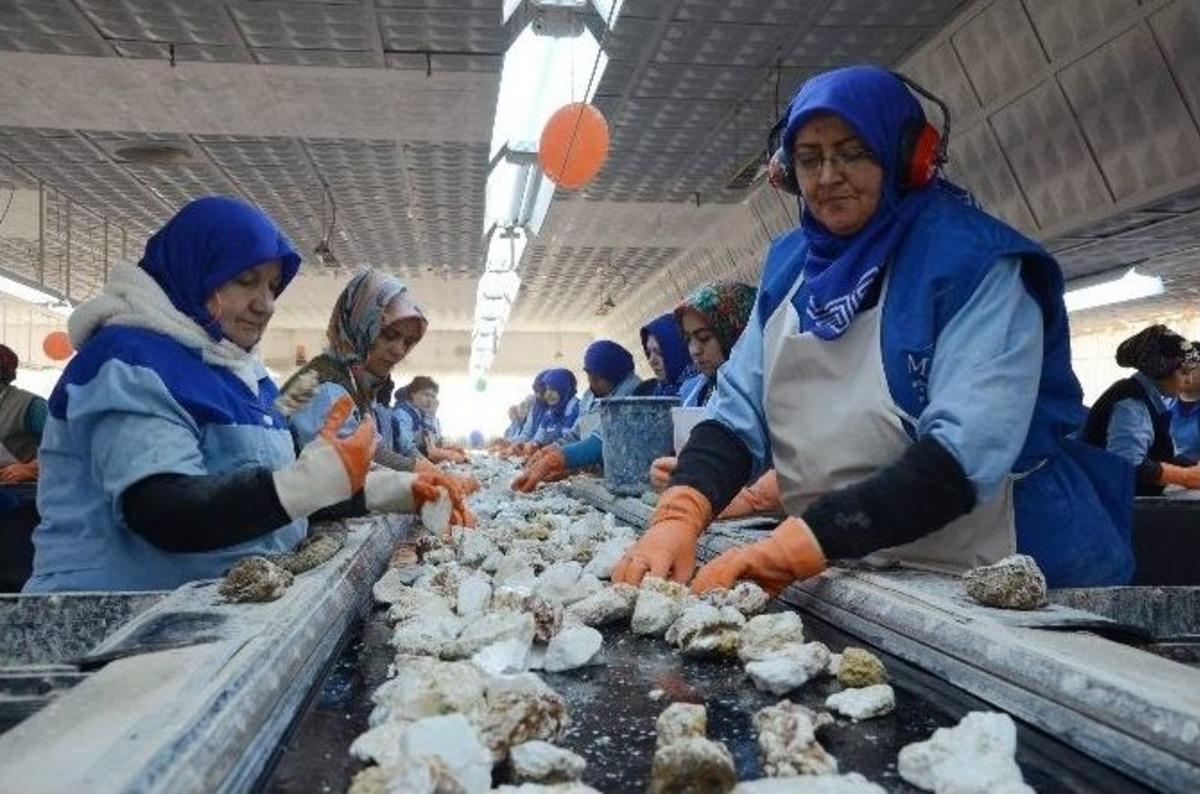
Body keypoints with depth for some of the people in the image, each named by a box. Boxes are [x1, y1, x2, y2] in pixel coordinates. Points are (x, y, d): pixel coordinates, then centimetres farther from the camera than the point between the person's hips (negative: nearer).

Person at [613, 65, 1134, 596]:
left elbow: (964, 453, -22)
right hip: (846, 585, 5)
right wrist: (679, 513, -17)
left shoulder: (976, 261, -11)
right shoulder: (790, 261, 7)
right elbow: (739, 410, 1)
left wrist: (802, 541, -31)